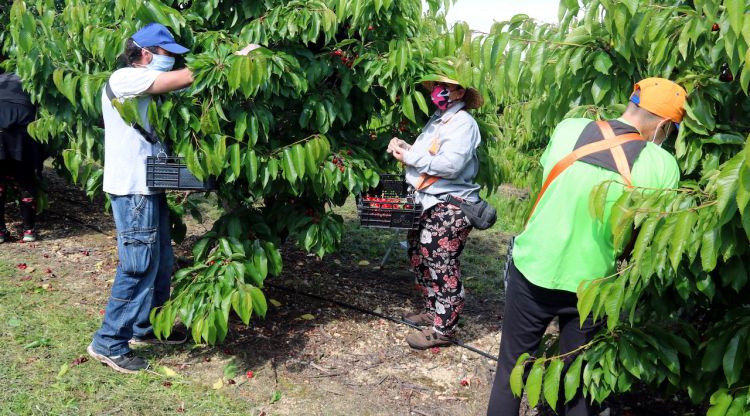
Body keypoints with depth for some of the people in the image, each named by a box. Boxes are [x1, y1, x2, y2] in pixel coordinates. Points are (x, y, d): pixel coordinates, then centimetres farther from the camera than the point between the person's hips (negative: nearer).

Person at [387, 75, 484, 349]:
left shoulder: (463, 123, -12)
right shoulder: (437, 119, 17)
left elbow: (450, 165, -24)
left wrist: (409, 157, -17)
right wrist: (403, 147, -4)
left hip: (450, 209, -9)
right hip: (427, 205, 10)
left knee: (442, 268, -4)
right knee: (420, 258, 18)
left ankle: (442, 328, 6)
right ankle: (432, 311, 34)